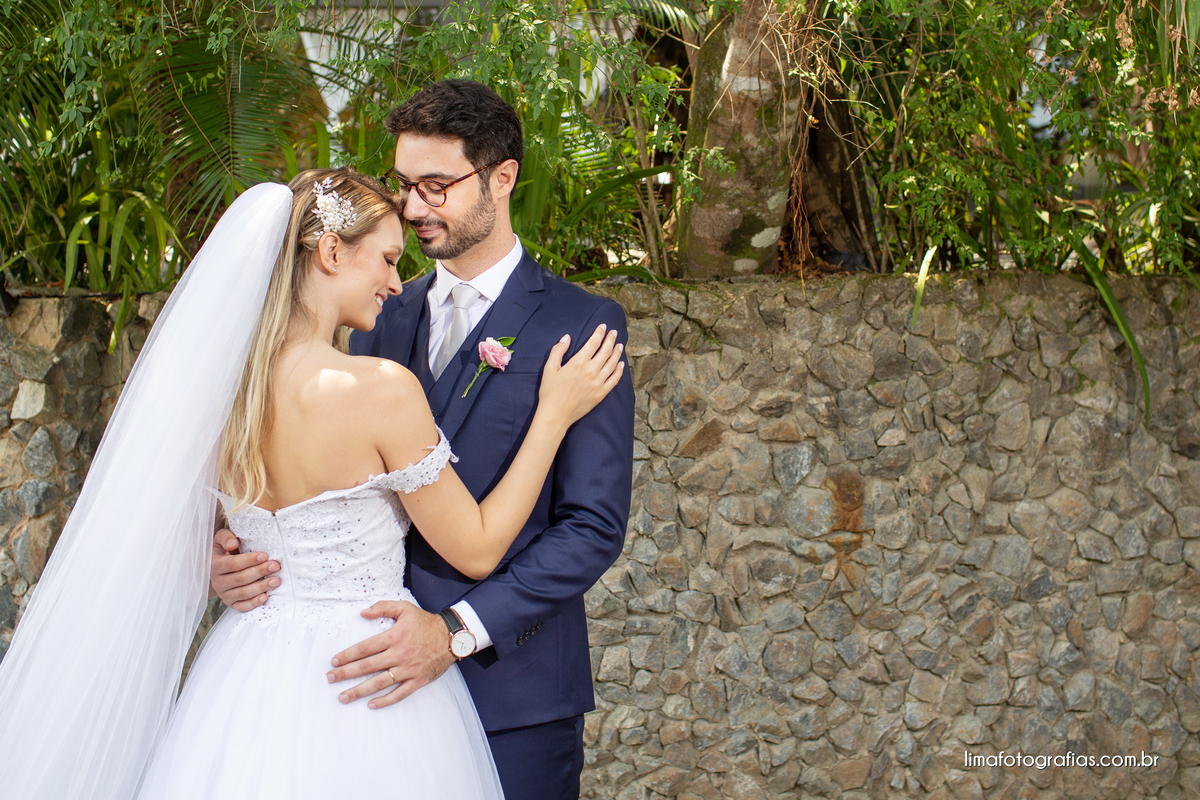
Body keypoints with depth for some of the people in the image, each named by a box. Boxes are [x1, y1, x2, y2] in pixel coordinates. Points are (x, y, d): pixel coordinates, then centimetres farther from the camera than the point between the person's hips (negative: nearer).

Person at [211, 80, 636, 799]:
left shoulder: (582, 325, -6)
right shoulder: (383, 319, 11)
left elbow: (595, 524, -12)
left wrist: (456, 630, -21)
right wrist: (246, 552, -10)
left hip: (511, 693, -4)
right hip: (385, 671, 4)